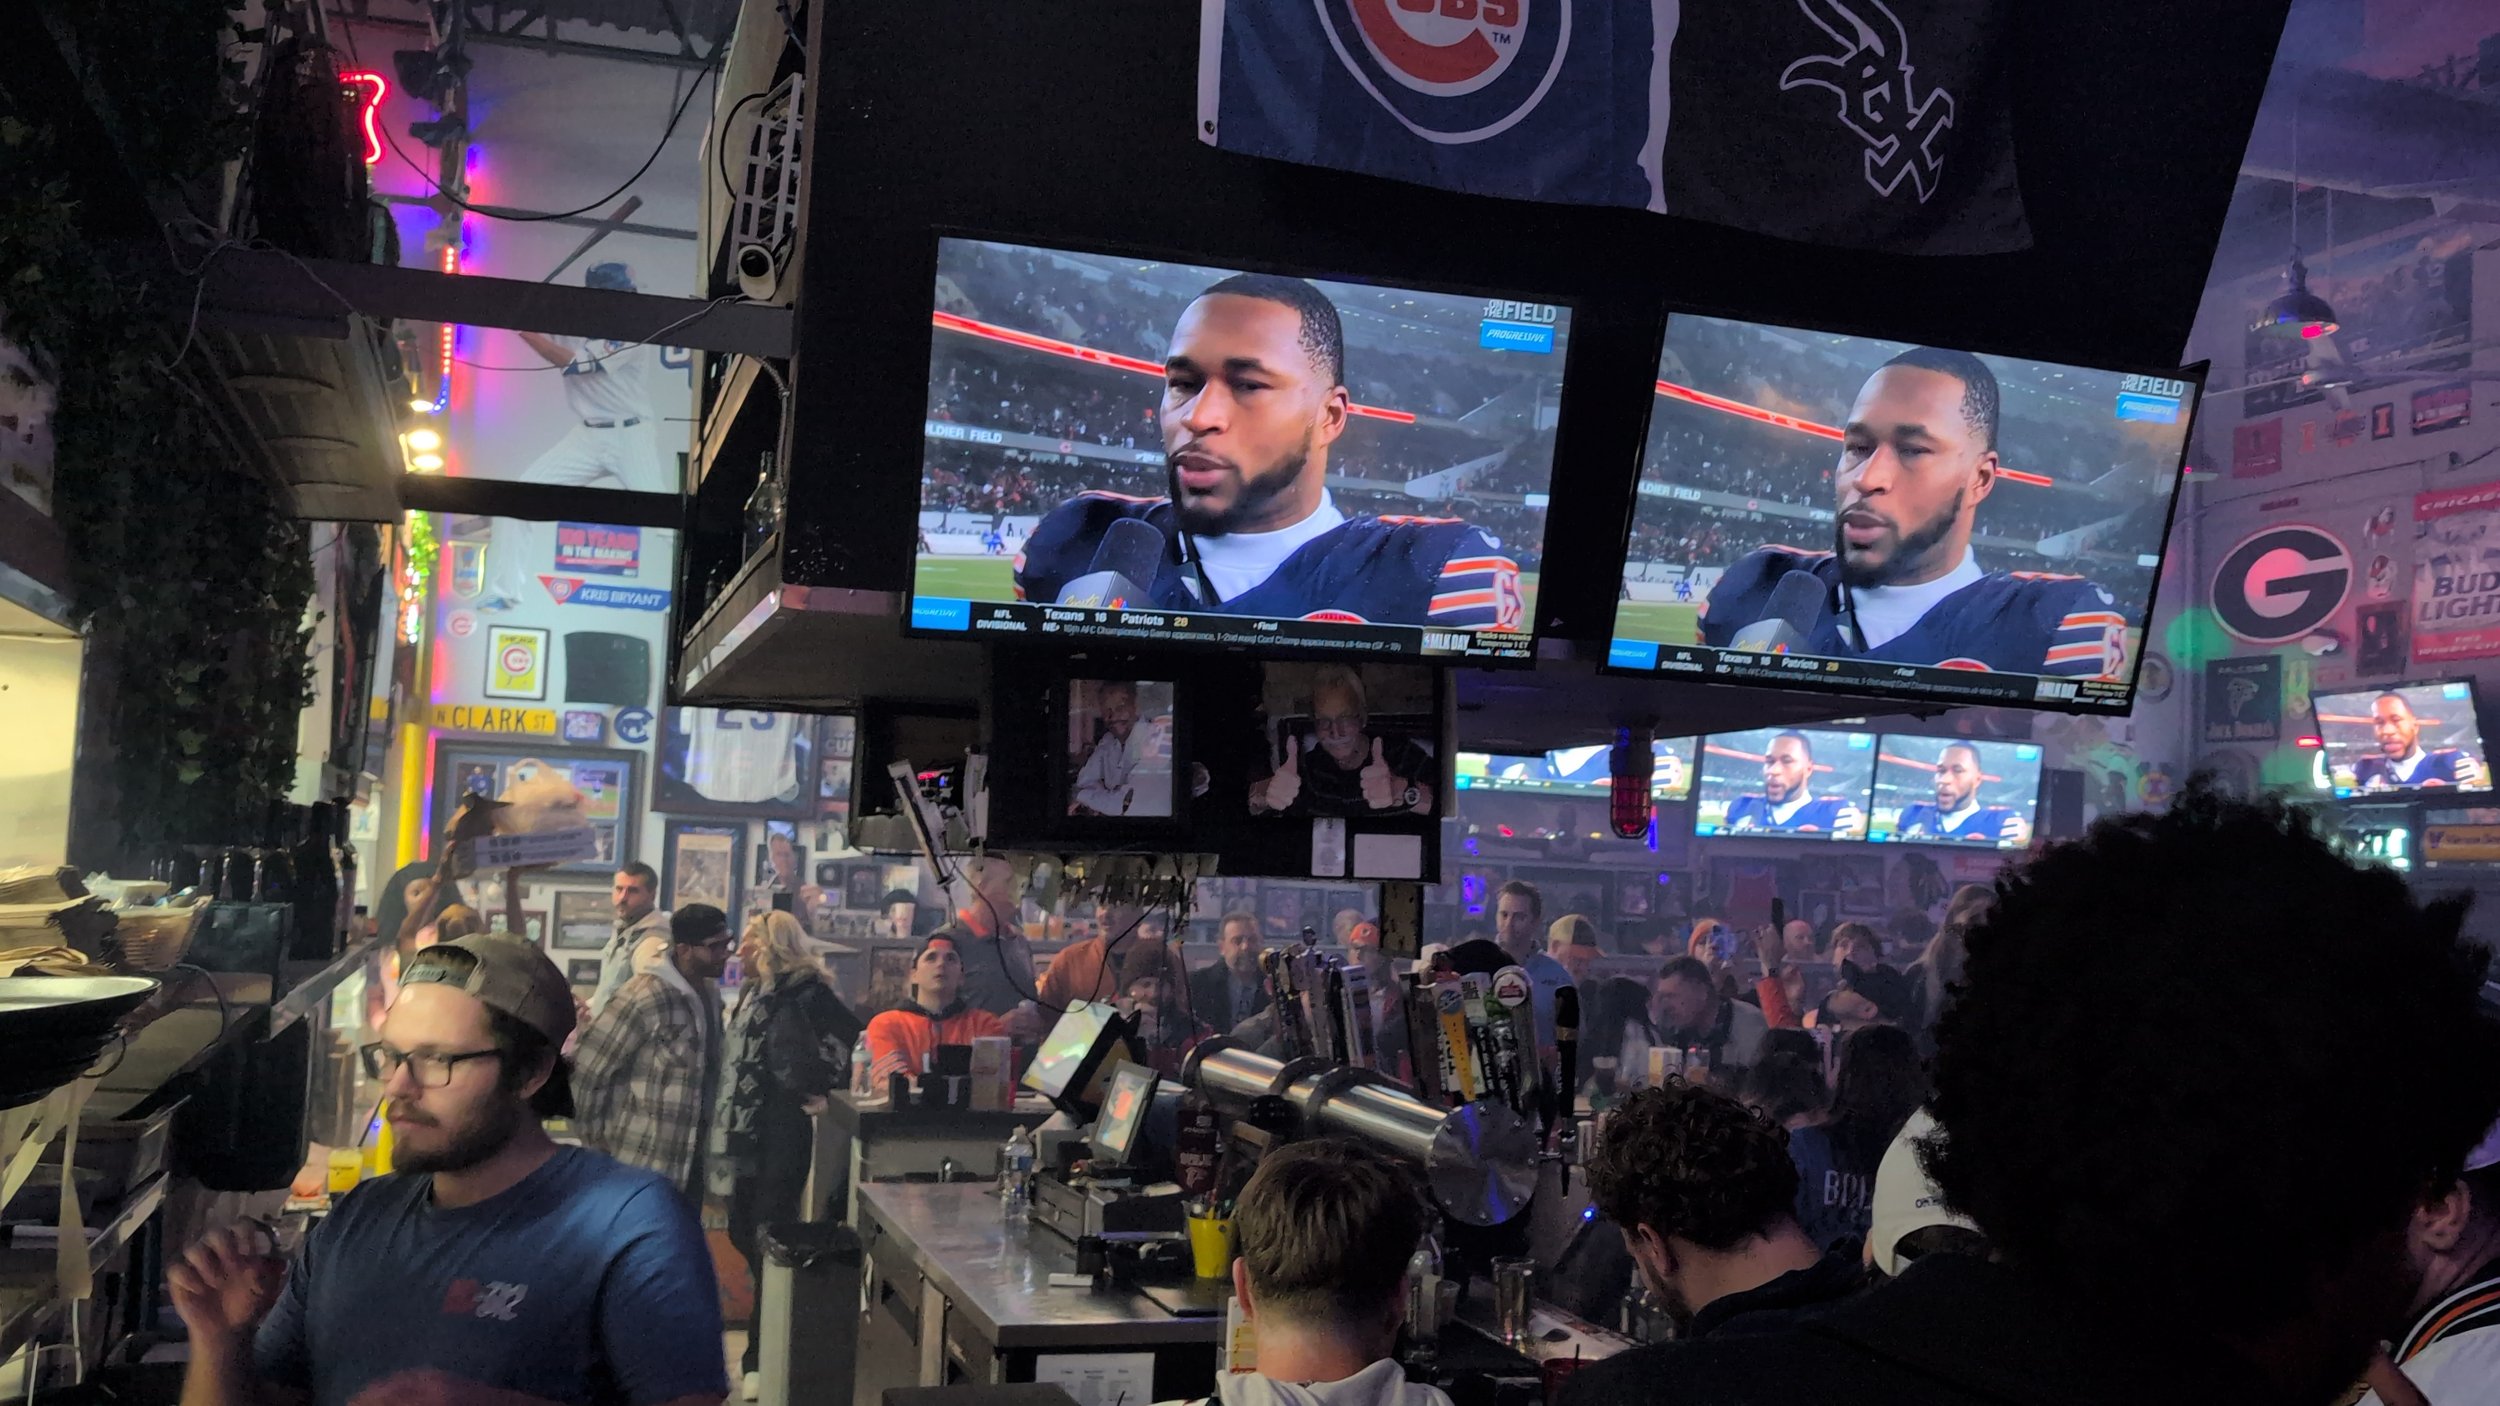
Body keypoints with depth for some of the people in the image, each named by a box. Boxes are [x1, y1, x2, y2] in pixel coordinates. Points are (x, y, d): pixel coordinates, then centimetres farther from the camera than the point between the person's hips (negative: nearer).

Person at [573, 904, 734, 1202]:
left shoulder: (711, 998, 7)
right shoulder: (645, 997, -18)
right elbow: (586, 1069, -15)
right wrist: (595, 1138, -9)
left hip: (690, 1167, 8)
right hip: (639, 1170, -7)